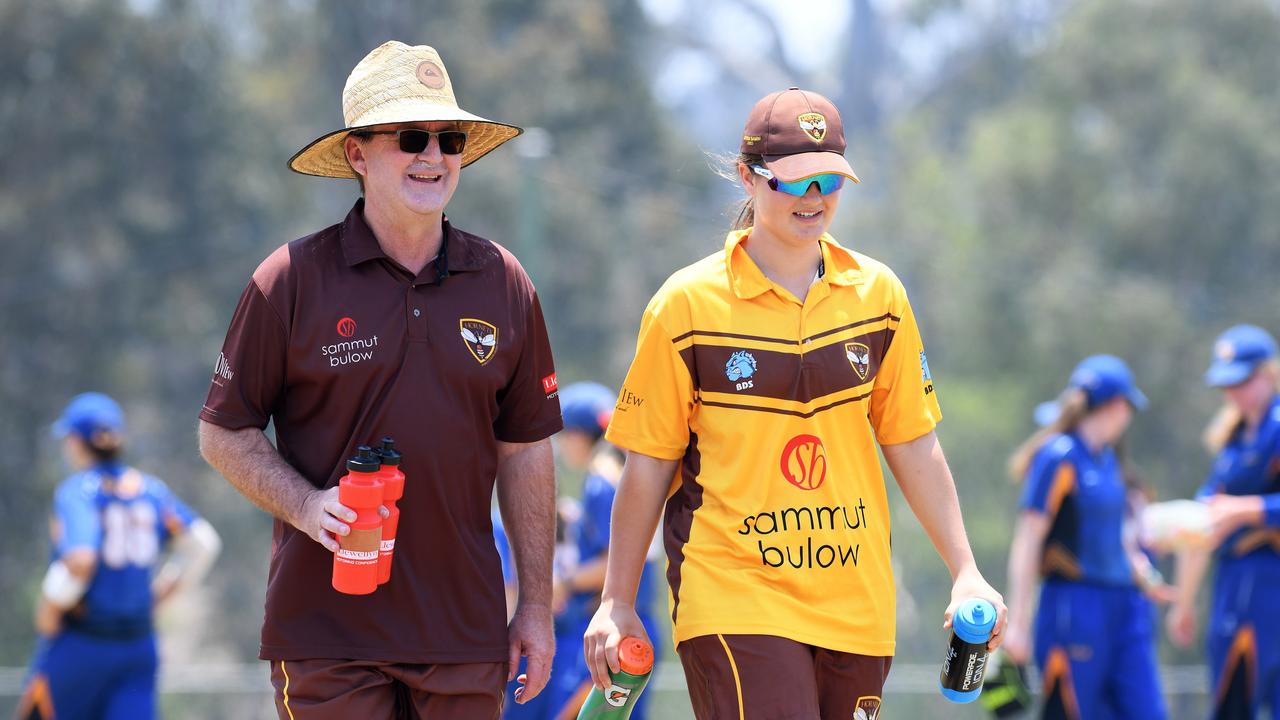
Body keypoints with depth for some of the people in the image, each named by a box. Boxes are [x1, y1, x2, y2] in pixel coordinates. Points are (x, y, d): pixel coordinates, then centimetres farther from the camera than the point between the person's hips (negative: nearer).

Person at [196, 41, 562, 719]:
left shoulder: (503, 285, 8)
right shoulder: (291, 280, -2)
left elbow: (524, 452, 13)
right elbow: (224, 434, 3)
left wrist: (536, 605, 11)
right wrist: (305, 506, -15)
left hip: (464, 629, 3)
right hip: (326, 630, -3)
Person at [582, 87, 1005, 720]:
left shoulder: (877, 294, 9)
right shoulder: (688, 305, -2)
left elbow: (913, 447, 15)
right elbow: (648, 465, 2)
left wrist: (964, 573, 11)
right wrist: (617, 603, 2)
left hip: (855, 603, 4)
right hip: (732, 597, -4)